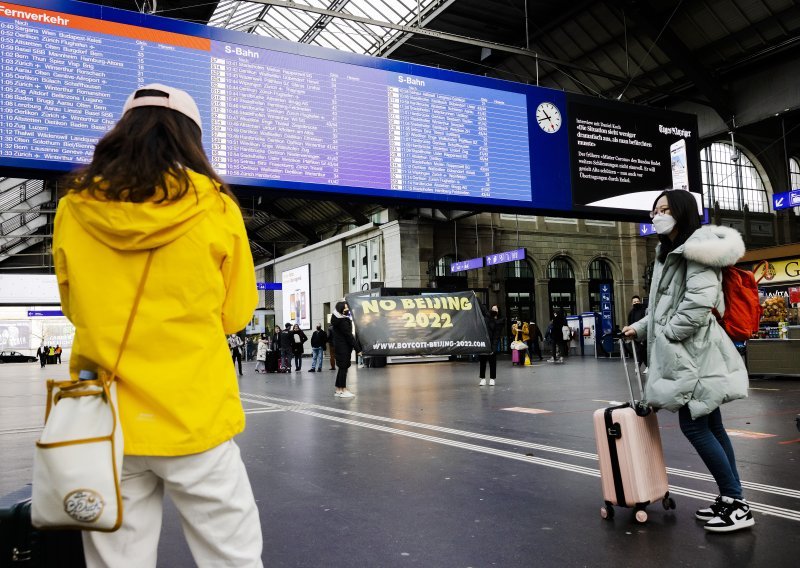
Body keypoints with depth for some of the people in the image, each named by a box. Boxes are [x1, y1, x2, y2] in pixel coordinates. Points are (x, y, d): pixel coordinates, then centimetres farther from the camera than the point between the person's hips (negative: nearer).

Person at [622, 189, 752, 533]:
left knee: (694, 426, -7)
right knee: (709, 426, 11)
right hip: (685, 352, 10)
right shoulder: (670, 254, 20)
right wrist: (640, 328, 16)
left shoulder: (695, 248, -11)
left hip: (694, 352, -10)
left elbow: (699, 300, -22)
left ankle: (737, 505, 2)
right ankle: (731, 498, 19)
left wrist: (669, 333, -15)